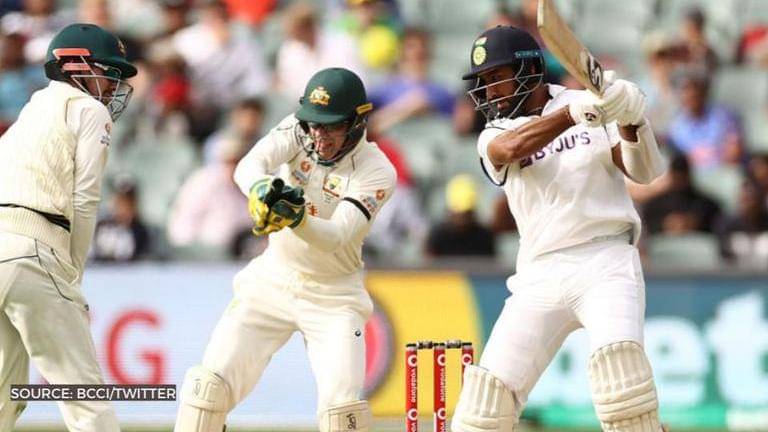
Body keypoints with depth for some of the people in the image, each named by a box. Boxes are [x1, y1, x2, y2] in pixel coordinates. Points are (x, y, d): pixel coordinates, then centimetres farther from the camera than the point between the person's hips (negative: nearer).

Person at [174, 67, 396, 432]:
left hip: (333, 296, -3)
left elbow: (334, 238, -27)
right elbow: (249, 166, -27)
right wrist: (260, 188, -50)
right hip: (271, 280, 3)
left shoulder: (376, 172, -15)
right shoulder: (298, 131, -8)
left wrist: (298, 218, -47)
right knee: (208, 386, -10)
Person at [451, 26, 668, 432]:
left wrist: (631, 121, -28)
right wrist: (574, 113, -33)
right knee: (490, 389, -4)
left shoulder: (593, 108, 5)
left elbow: (643, 171, -6)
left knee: (618, 362, -27)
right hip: (540, 276, 3)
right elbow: (514, 147, -16)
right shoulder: (493, 137, 9)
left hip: (605, 261, -3)